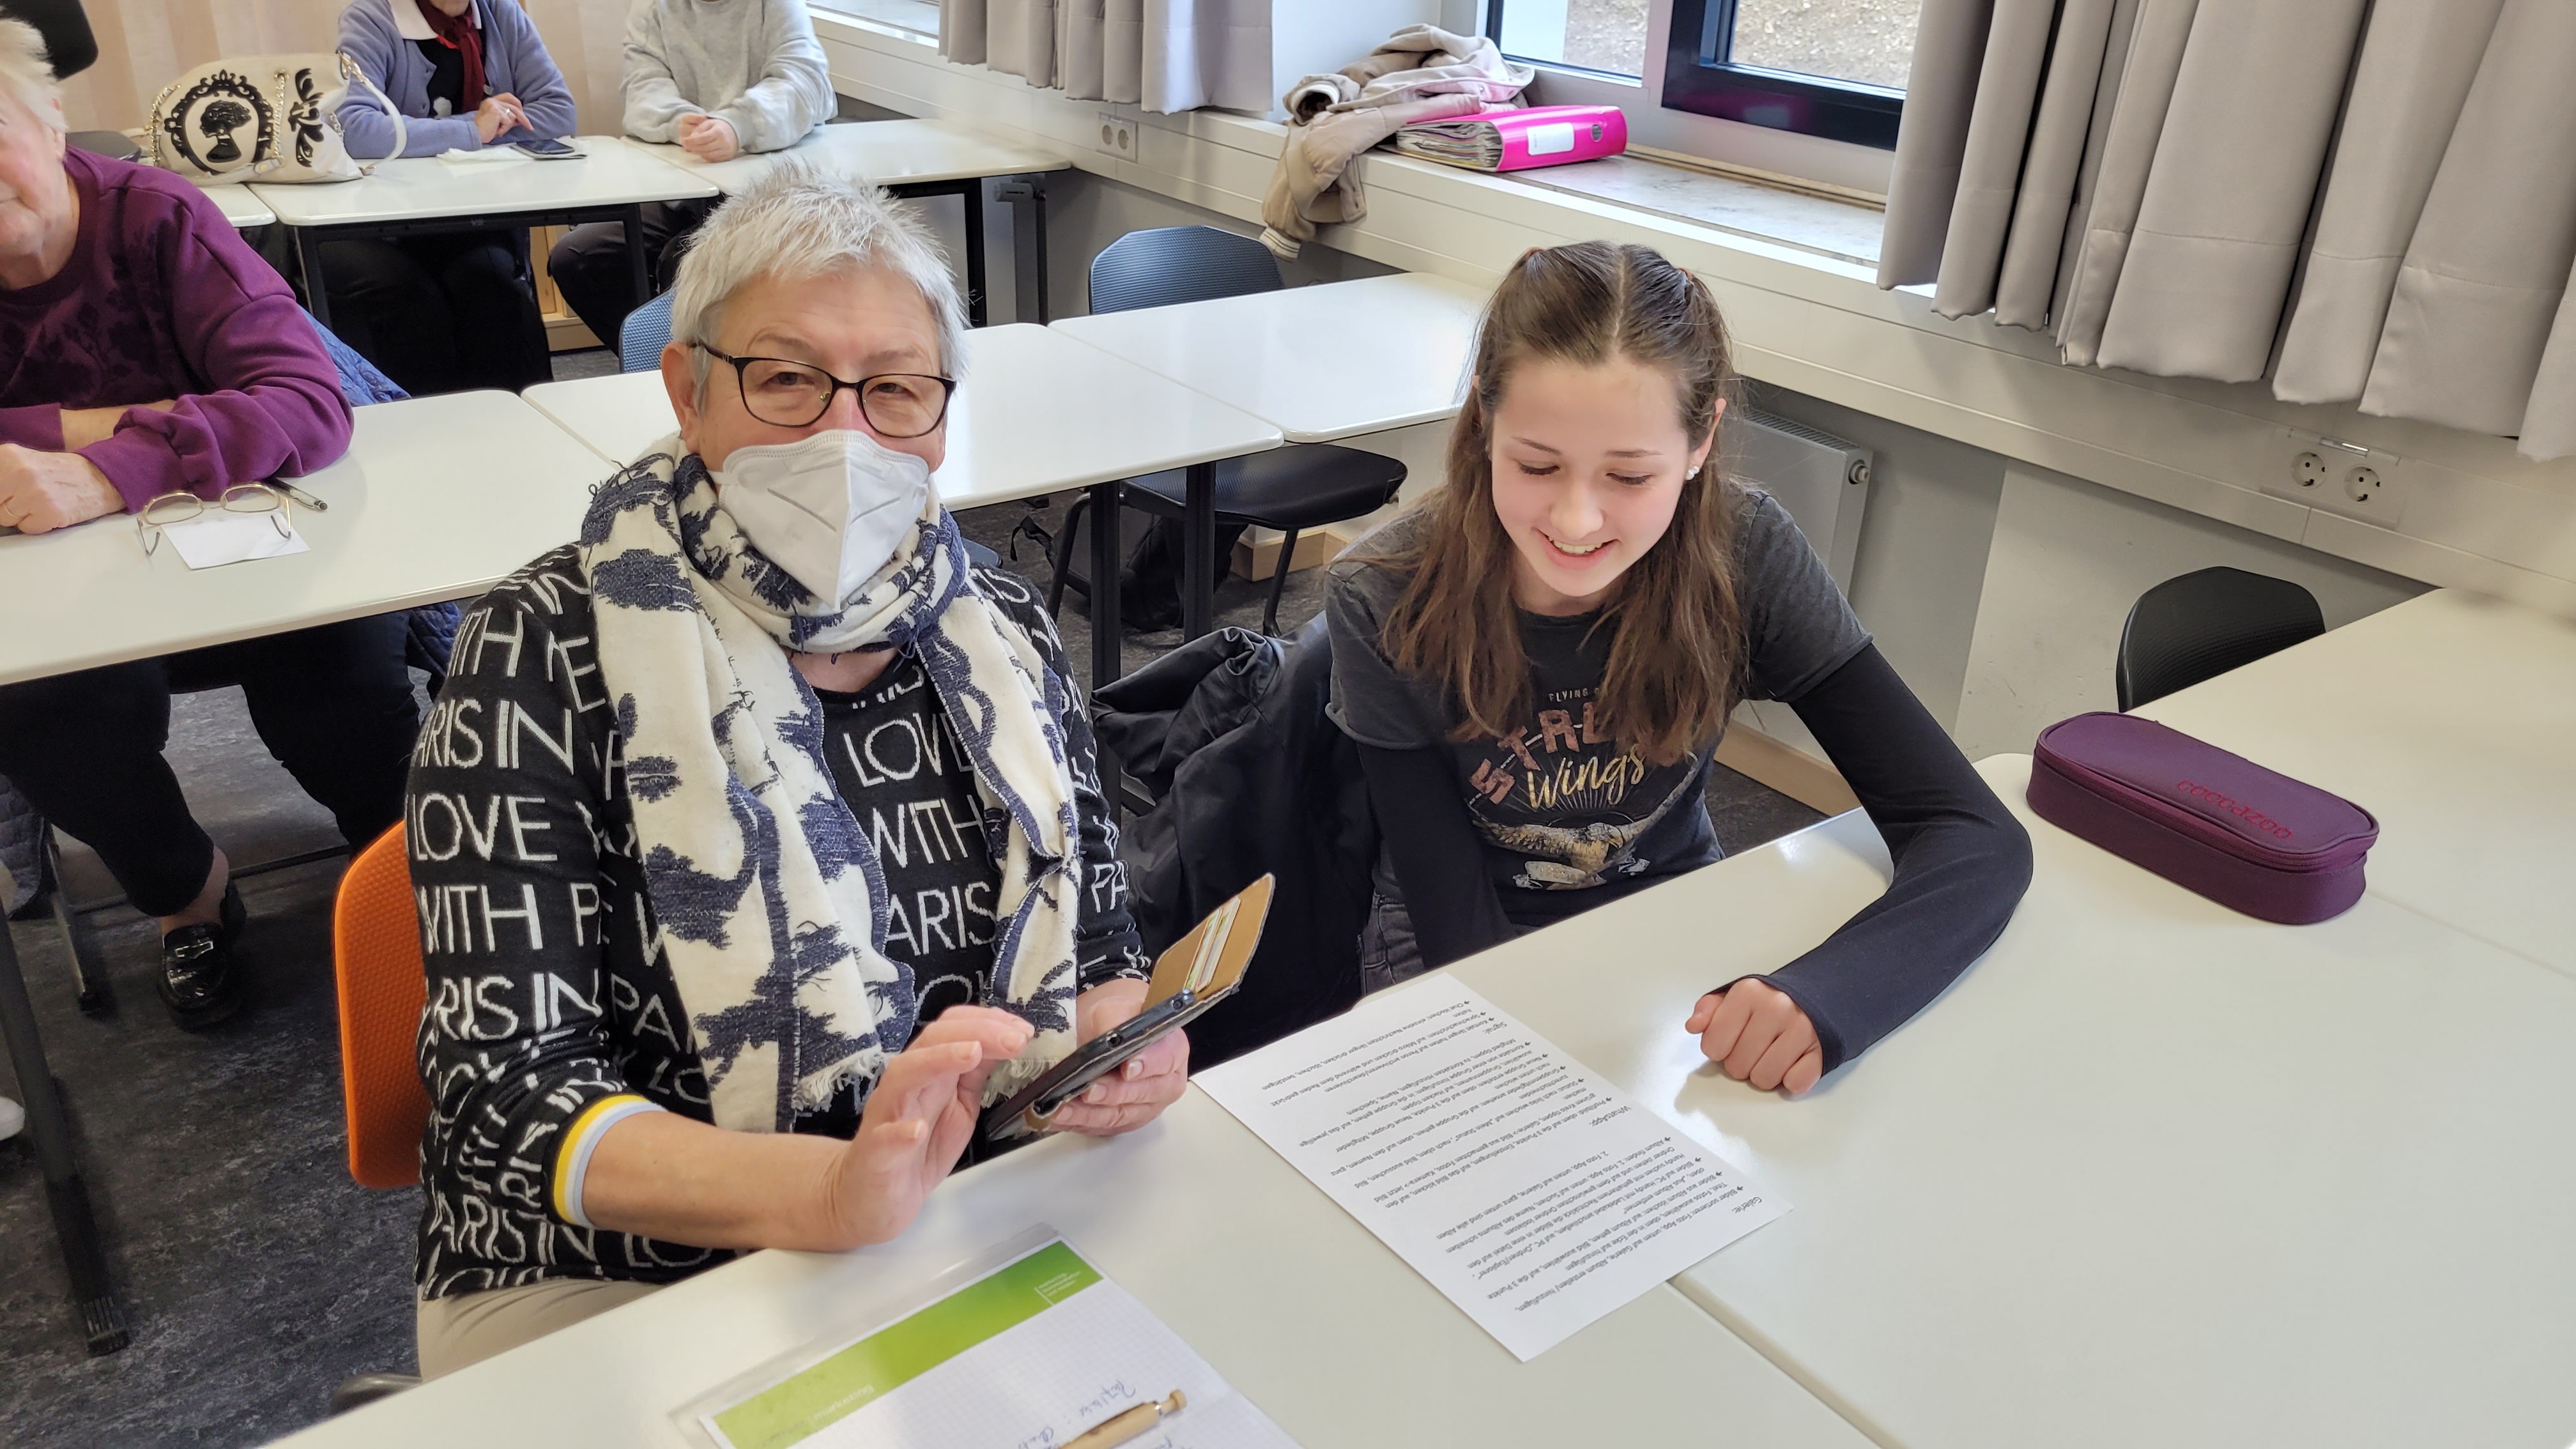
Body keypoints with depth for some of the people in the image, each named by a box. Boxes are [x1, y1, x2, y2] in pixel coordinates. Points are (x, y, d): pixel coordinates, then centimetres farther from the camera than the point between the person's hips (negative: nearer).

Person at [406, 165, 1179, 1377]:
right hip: (620, 1282, -3)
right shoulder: (547, 656, -9)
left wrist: (1121, 1042, -13)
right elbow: (507, 1088, -14)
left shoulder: (1001, 634, 2)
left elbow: (1101, 948, 10)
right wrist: (830, 1192, -30)